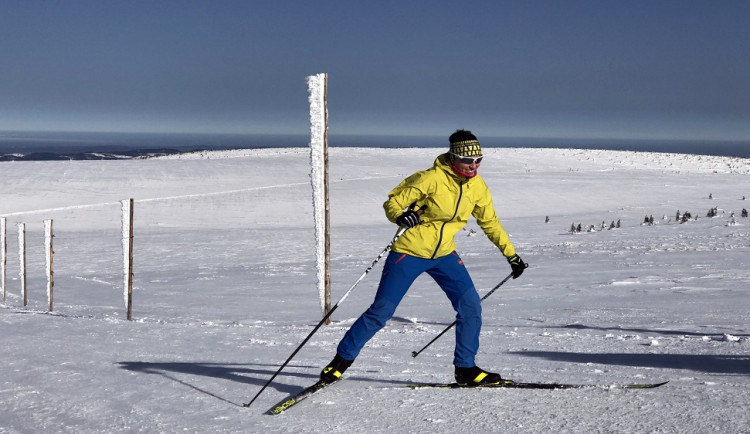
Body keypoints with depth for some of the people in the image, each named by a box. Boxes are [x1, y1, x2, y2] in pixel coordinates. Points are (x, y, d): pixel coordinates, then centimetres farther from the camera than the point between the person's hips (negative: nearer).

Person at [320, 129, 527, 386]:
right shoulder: (432, 179, -20)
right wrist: (401, 216, -36)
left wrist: (511, 254, 15)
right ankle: (342, 359, 12)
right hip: (409, 252, -5)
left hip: (444, 254, 5)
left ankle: (465, 368, 8)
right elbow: (392, 203, -14)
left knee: (470, 305, -7)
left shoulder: (478, 187, -2)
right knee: (382, 311, -4)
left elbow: (490, 222, 13)